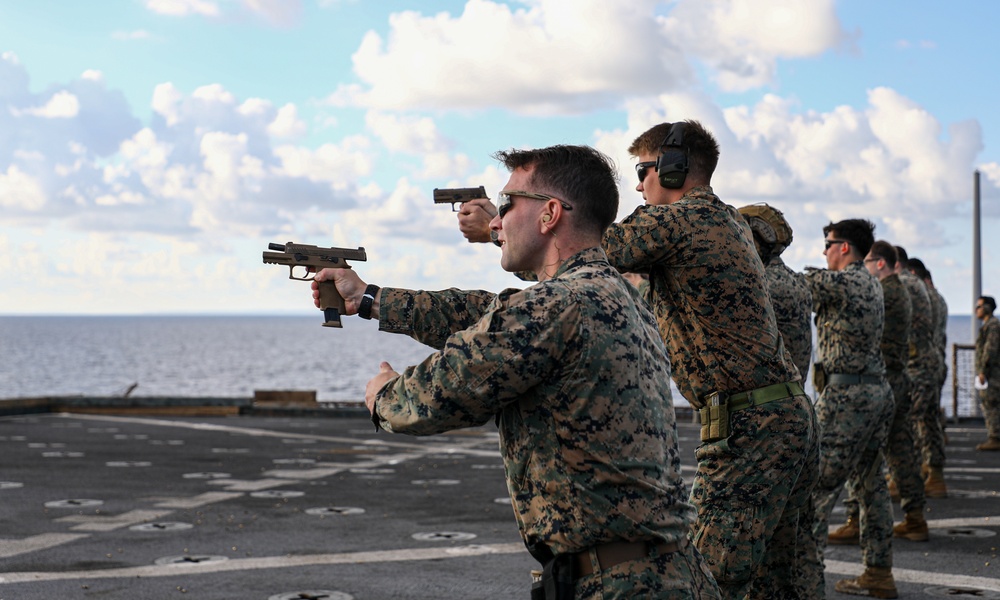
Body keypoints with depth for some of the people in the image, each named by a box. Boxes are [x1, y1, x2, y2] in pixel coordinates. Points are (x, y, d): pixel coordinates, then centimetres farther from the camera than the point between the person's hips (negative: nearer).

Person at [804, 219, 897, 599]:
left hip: (846, 396, -9)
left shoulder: (839, 281, -12)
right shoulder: (871, 284, 15)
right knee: (871, 484, 15)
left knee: (816, 487, -8)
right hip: (878, 392, 9)